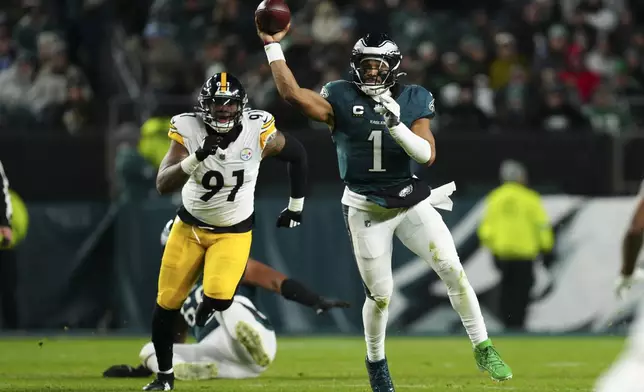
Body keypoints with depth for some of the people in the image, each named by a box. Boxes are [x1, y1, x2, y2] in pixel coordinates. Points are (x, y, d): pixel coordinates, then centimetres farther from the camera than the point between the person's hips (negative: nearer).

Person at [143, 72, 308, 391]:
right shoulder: (188, 131, -19)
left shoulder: (258, 132, -18)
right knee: (167, 303, 3)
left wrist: (295, 207, 8)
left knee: (218, 298, -24)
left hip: (233, 232, -1)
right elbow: (163, 186, -28)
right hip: (190, 226, 1)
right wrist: (198, 157, -41)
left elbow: (298, 155, 2)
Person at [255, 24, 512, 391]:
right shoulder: (341, 99, -5)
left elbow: (427, 154, -11)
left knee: (453, 271, -9)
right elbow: (292, 92, -17)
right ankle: (376, 362, 27)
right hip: (365, 209, -1)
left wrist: (396, 125, -25)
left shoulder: (414, 100, -2)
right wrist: (273, 46, -18)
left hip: (410, 202, 1)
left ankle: (482, 349, 3)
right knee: (380, 294, 2)